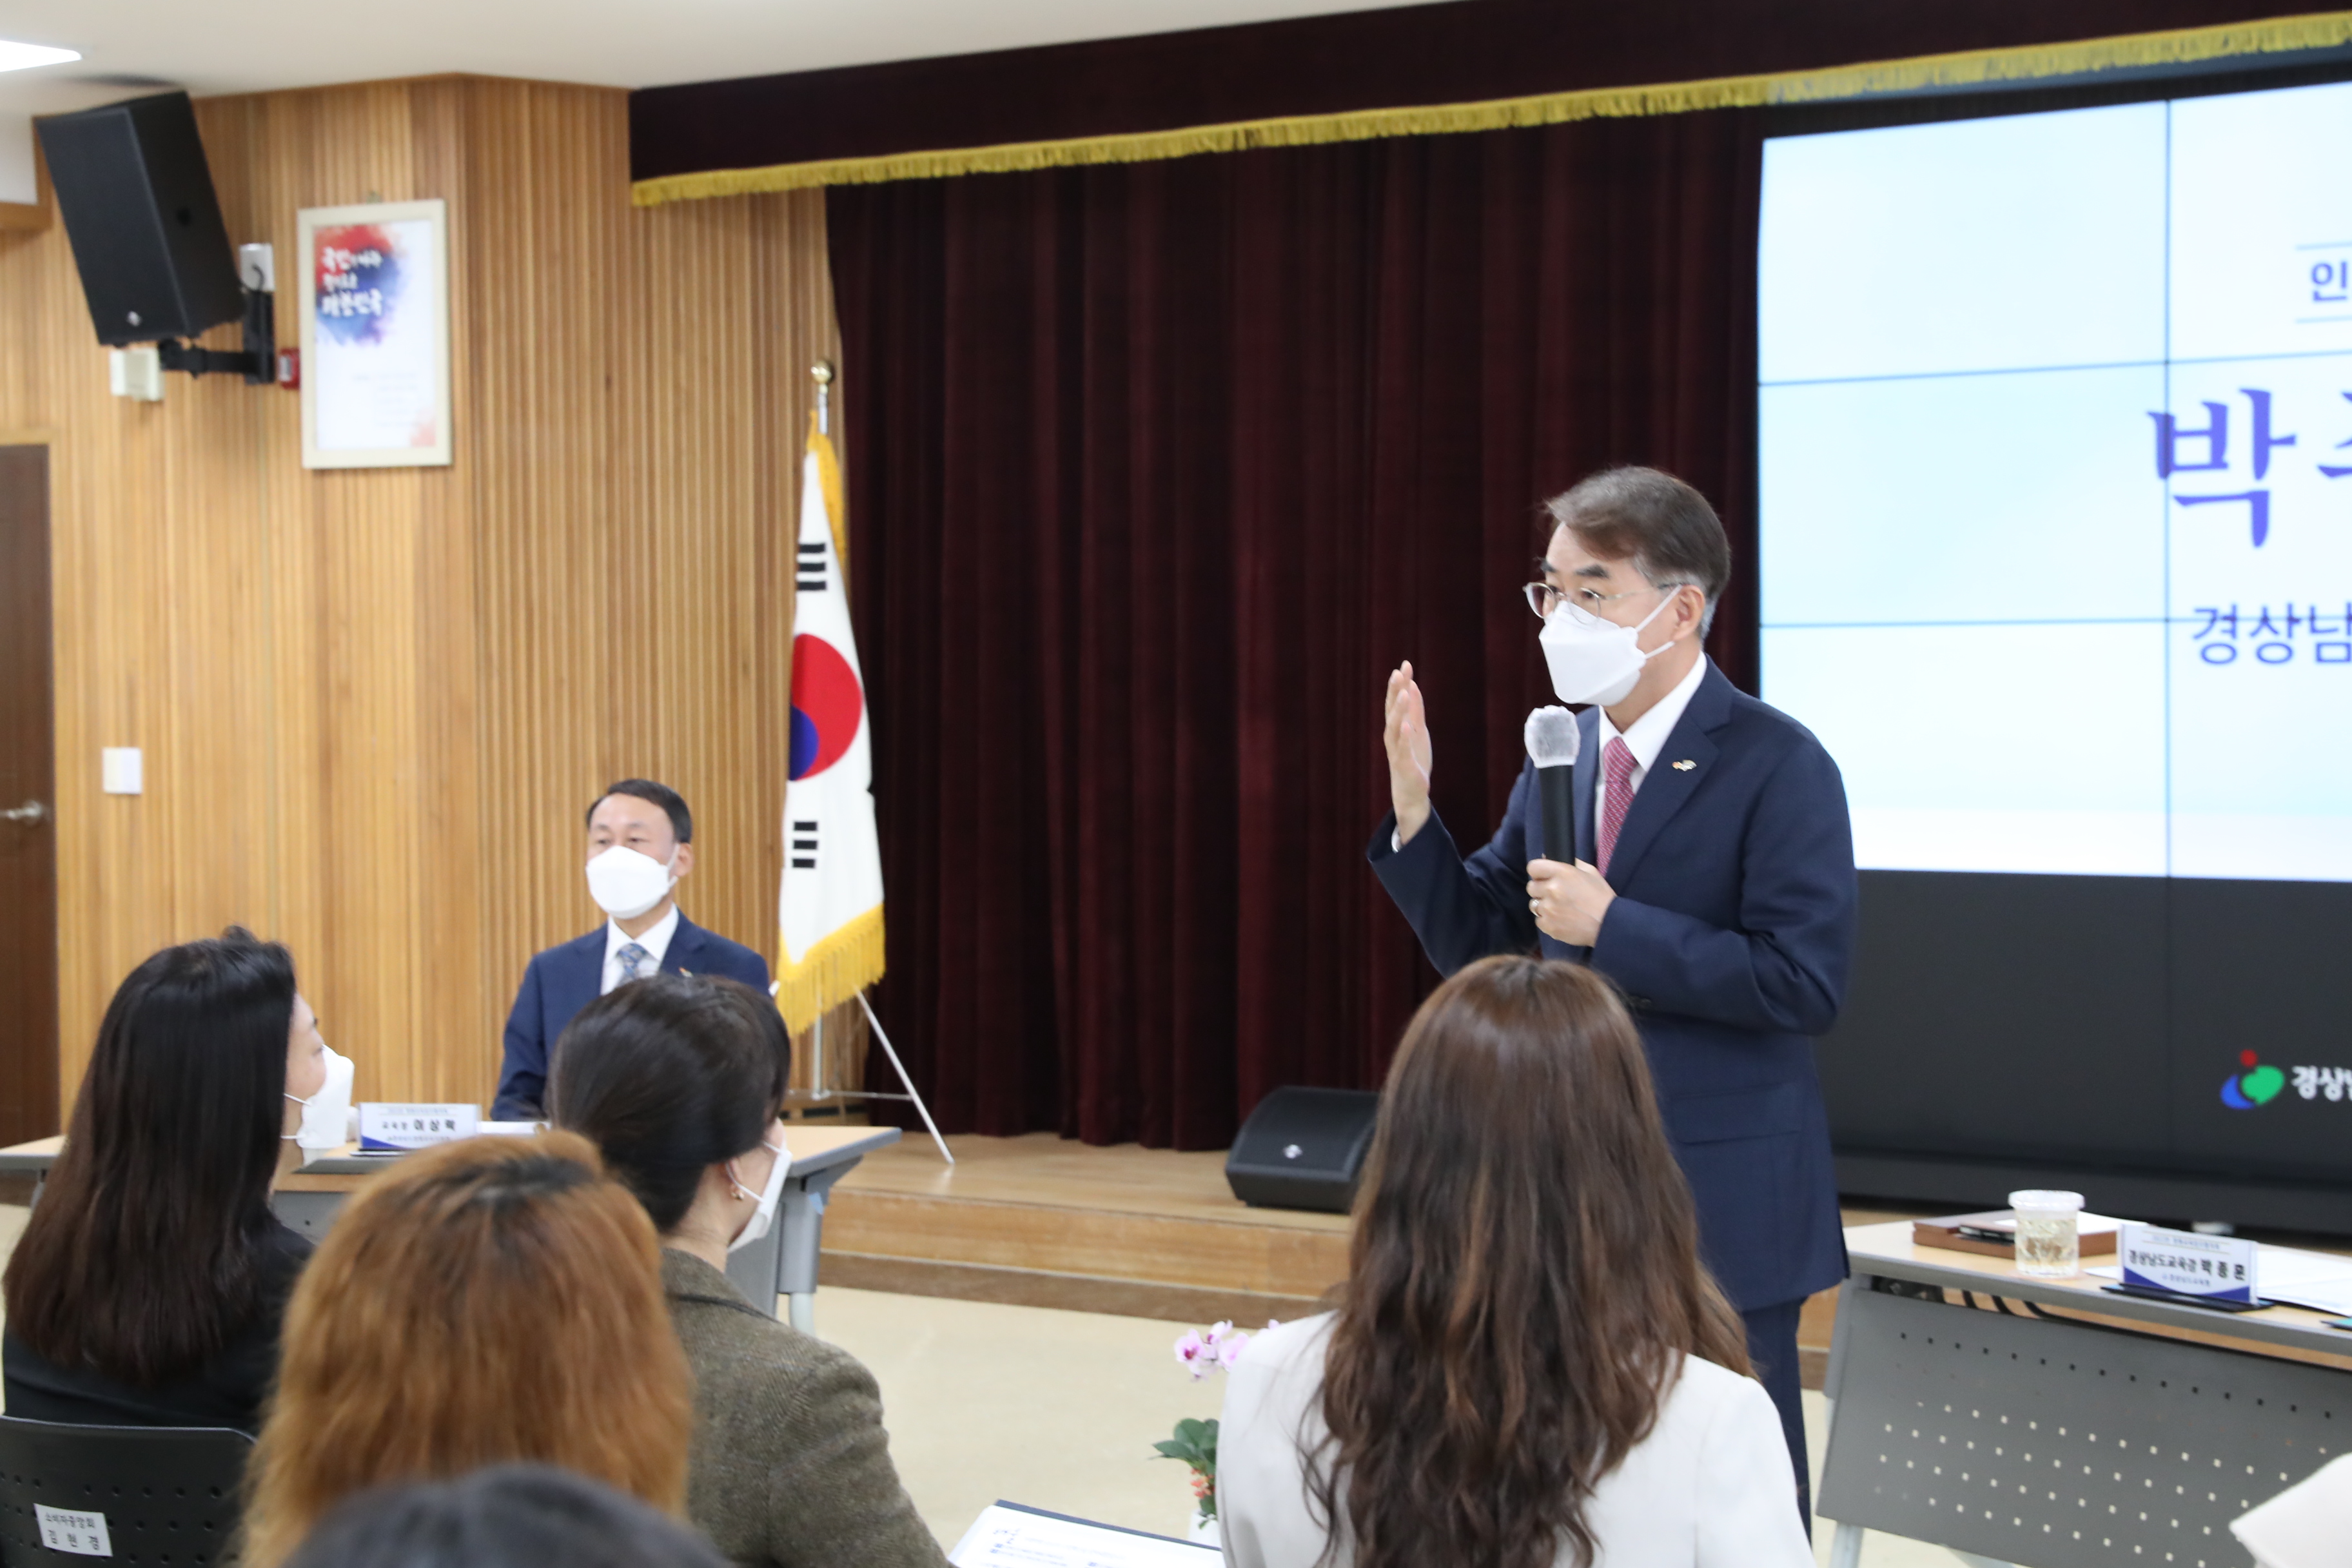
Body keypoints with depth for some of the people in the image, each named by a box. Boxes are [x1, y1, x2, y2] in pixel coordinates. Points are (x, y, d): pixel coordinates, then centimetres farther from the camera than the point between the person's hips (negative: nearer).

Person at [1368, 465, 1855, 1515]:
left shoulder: (1775, 765, -13)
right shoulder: (1562, 749, 7)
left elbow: (1805, 983, -20)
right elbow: (1474, 943, 10)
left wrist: (1613, 926, -22)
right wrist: (1414, 807, -4)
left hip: (1720, 1202, -6)